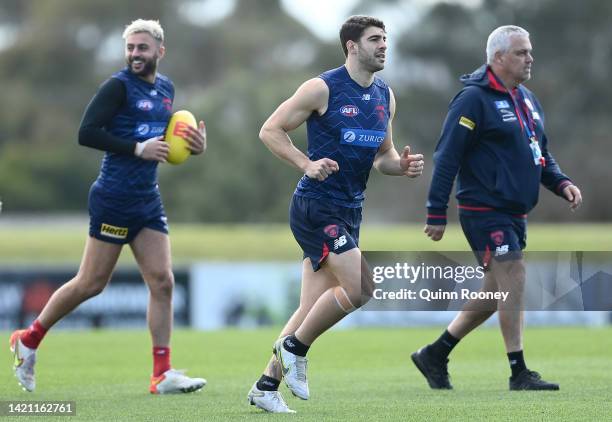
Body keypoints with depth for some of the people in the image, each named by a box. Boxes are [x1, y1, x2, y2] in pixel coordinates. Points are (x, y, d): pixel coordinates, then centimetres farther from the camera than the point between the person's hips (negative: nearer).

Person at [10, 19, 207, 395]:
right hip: (114, 200, -7)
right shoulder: (118, 86, -10)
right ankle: (29, 340, 17)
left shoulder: (165, 88, 13)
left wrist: (193, 146, 6)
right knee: (92, 283, -1)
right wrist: (138, 148, -20)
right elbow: (87, 133, -17)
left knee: (162, 281, -2)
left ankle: (163, 374, -1)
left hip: (149, 201, 7)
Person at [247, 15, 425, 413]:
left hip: (349, 211, 8)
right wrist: (307, 164, -19)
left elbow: (383, 155, 20)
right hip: (317, 206, -8)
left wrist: (402, 166, -3)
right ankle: (295, 347, 1)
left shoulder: (385, 96, 11)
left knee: (315, 307, 7)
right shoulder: (323, 88, -10)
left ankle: (267, 386, 15)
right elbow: (270, 130, -6)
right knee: (359, 286, -18)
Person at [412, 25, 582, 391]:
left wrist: (562, 183, 4)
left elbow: (541, 154, 23)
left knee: (497, 293, 12)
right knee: (514, 278, -13)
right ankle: (519, 373, -8)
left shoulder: (527, 99, 16)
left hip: (515, 215, 9)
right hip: (484, 211, -9)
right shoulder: (474, 99, -12)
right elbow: (447, 156, -14)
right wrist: (437, 213, -16)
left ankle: (435, 356, 24)